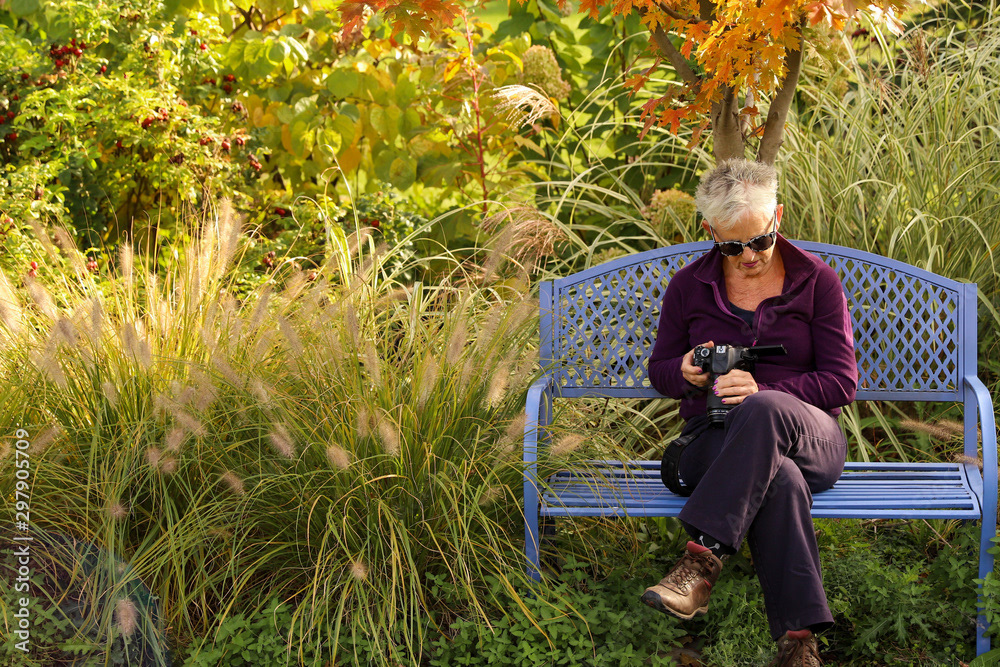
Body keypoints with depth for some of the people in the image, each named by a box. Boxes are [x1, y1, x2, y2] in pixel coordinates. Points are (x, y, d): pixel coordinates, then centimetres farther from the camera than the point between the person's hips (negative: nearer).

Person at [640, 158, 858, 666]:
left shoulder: (817, 282, 5)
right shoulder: (688, 287, 10)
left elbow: (842, 382, 0)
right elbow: (659, 371, 19)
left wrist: (763, 391, -18)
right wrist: (686, 373, -9)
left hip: (812, 439, 0)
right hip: (714, 441, 0)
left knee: (764, 411, -41)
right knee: (778, 476, -40)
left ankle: (702, 559, -45)